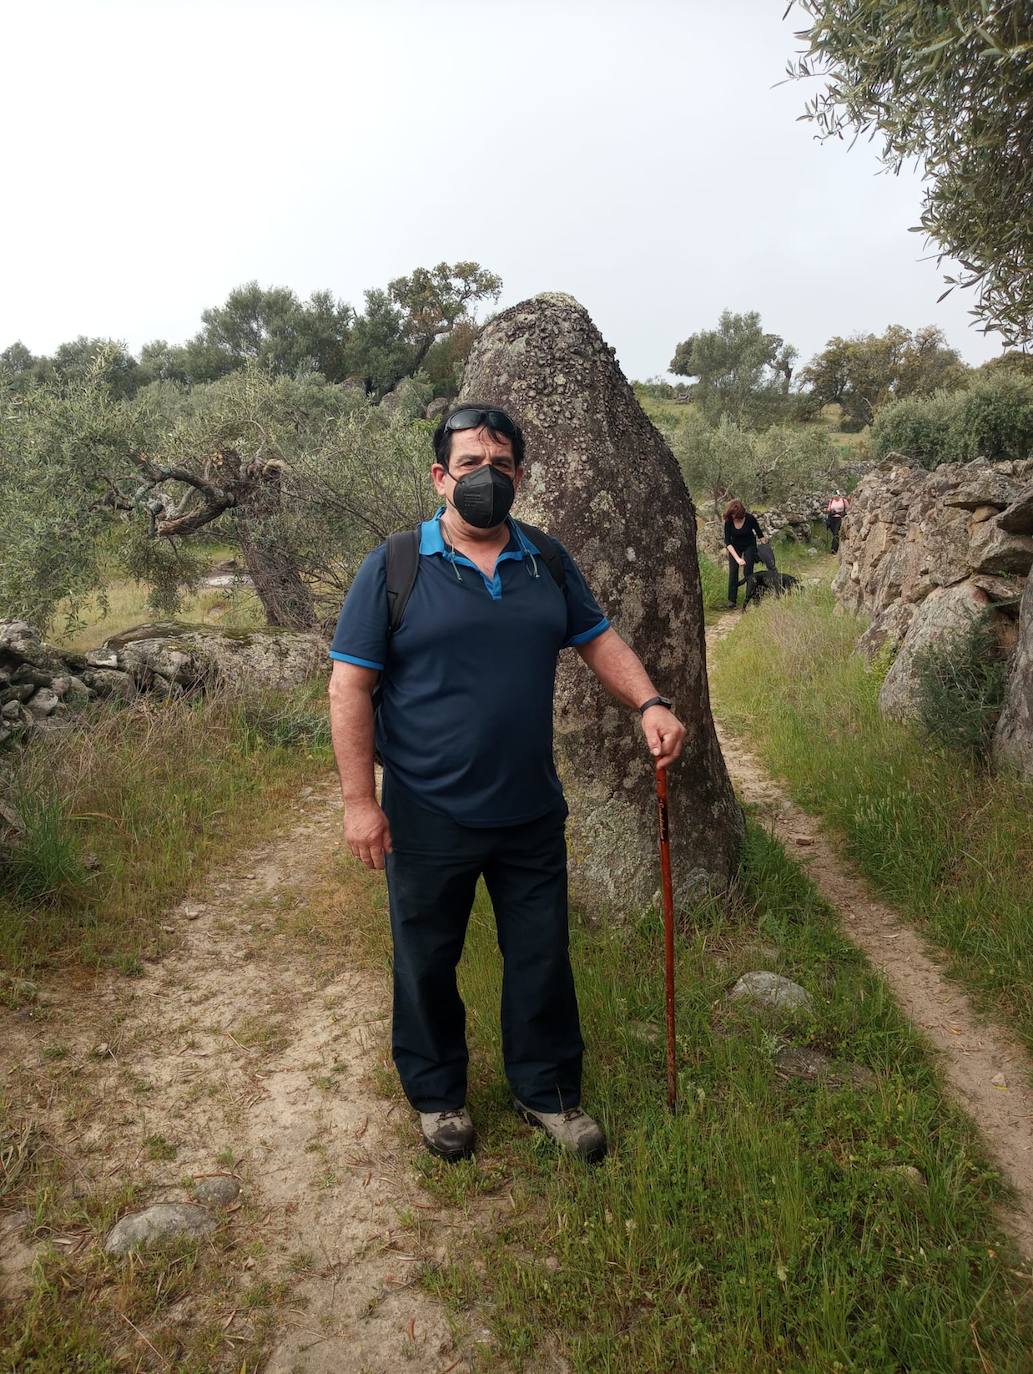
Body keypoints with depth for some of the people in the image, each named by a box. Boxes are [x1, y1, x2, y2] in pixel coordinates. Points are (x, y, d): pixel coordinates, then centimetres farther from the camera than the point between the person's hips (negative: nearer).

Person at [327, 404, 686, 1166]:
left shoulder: (548, 561, 5)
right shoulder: (393, 569, -8)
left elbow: (599, 640, 11)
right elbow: (350, 685, -8)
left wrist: (650, 703, -8)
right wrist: (359, 800, -12)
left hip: (532, 812, 3)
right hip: (429, 817, -3)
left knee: (543, 958, 14)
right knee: (428, 963, 14)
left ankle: (548, 1091, 35)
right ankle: (438, 1094, 37)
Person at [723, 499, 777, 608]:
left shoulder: (750, 519, -27)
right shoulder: (728, 521, -24)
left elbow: (760, 535, -13)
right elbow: (728, 542, -24)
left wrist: (767, 553, -11)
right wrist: (738, 558, -33)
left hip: (749, 546, -1)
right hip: (735, 546, 1)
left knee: (748, 571, -9)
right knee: (733, 571, -6)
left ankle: (749, 599, -1)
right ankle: (731, 601, -2)